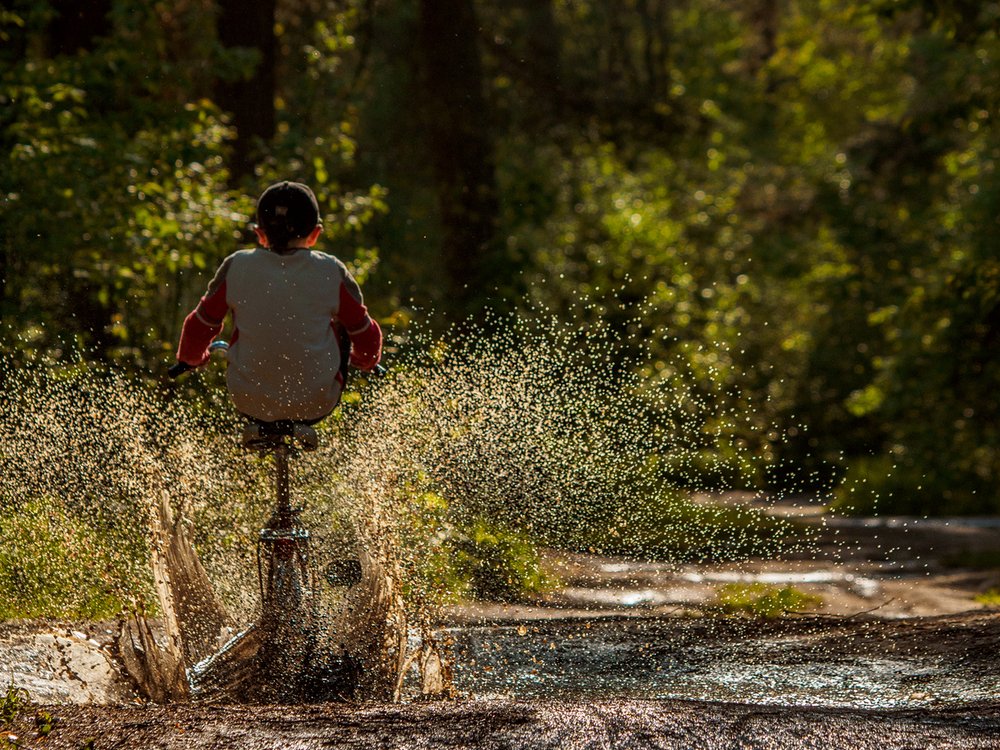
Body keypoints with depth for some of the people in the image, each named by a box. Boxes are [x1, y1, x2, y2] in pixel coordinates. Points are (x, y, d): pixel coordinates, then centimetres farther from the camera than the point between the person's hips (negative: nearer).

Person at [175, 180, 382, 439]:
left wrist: (191, 359, 27)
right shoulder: (333, 273, -10)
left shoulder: (236, 268, -9)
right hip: (316, 406, -1)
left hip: (250, 403, 1)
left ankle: (260, 428, 21)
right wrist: (365, 361, 27)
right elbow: (366, 336, 3)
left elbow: (199, 327, 4)